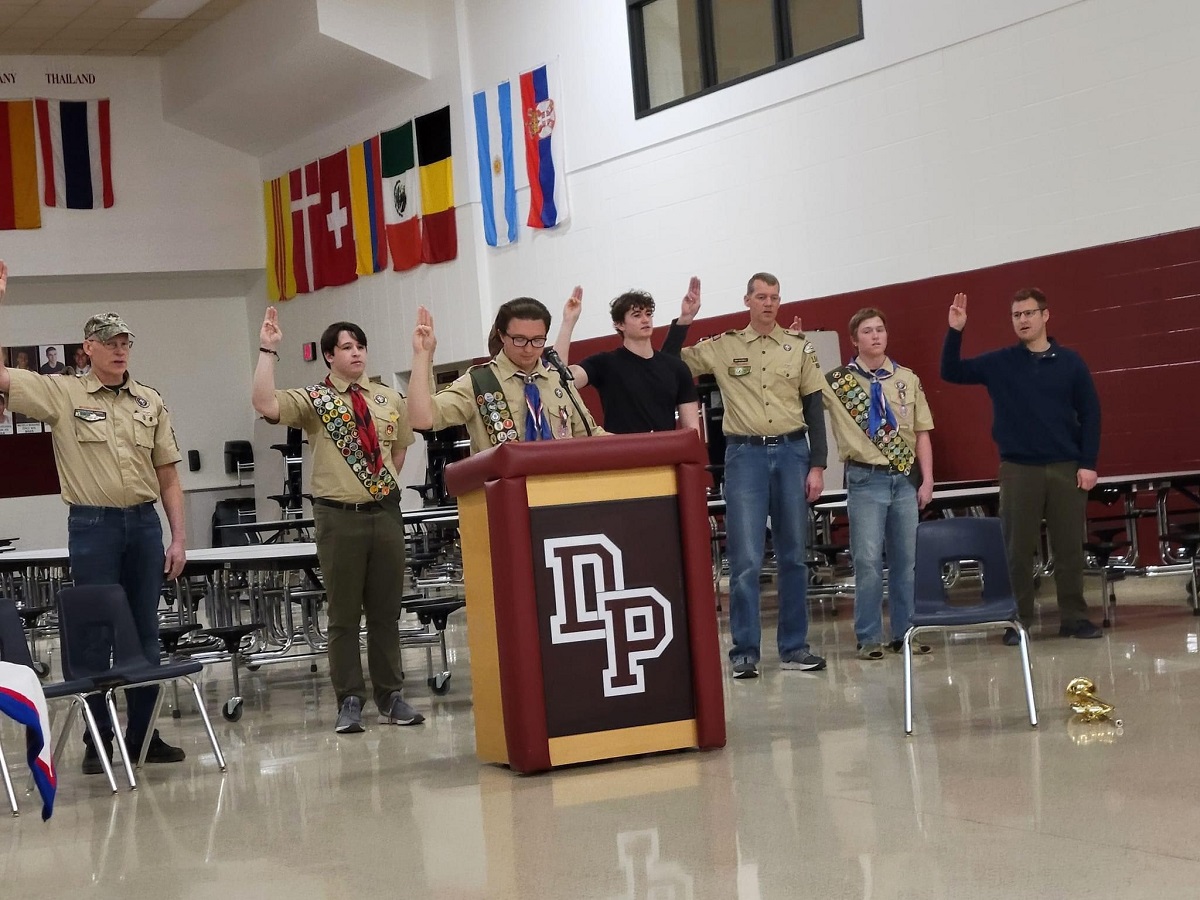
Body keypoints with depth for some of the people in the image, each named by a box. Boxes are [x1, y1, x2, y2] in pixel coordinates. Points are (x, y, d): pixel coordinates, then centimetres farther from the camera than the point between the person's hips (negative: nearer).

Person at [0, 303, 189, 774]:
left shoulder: (151, 401, 9)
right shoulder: (62, 394, 0)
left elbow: (168, 476, 10)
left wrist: (178, 537, 5)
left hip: (144, 522, 3)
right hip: (92, 524, -3)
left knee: (144, 632, 8)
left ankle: (142, 733, 17)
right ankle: (97, 739, 10)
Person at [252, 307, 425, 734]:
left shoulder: (389, 399, 10)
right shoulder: (313, 400, -3)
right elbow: (265, 404, -20)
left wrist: (385, 483, 13)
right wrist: (268, 350, -21)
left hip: (386, 512, 4)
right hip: (340, 517, -4)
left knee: (386, 611, 10)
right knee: (344, 614, 3)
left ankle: (391, 698, 18)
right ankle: (349, 702, 8)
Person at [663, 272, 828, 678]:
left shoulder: (799, 346, 6)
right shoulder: (722, 347, 4)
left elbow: (814, 407, 6)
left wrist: (817, 465, 1)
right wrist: (683, 321, -4)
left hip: (792, 451, 2)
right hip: (745, 455, -1)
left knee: (794, 556, 7)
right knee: (745, 560, -5)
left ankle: (793, 647, 15)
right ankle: (744, 651, 2)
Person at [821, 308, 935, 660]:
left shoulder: (907, 379, 8)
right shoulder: (836, 381, -1)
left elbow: (921, 433, 9)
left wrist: (927, 480, 3)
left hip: (906, 477, 3)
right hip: (866, 479, -3)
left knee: (906, 559, 8)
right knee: (868, 561, -4)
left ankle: (904, 632, 17)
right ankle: (869, 638, 5)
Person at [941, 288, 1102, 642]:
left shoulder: (1070, 362, 3)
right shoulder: (999, 363, 4)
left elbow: (1090, 414, 3)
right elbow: (951, 372, 3)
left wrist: (1088, 463, -3)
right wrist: (955, 331, -11)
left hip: (1065, 468, 0)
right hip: (1018, 470, 0)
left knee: (1069, 548, 4)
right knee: (1018, 550, 2)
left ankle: (1074, 617, 12)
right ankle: (1018, 621, 8)